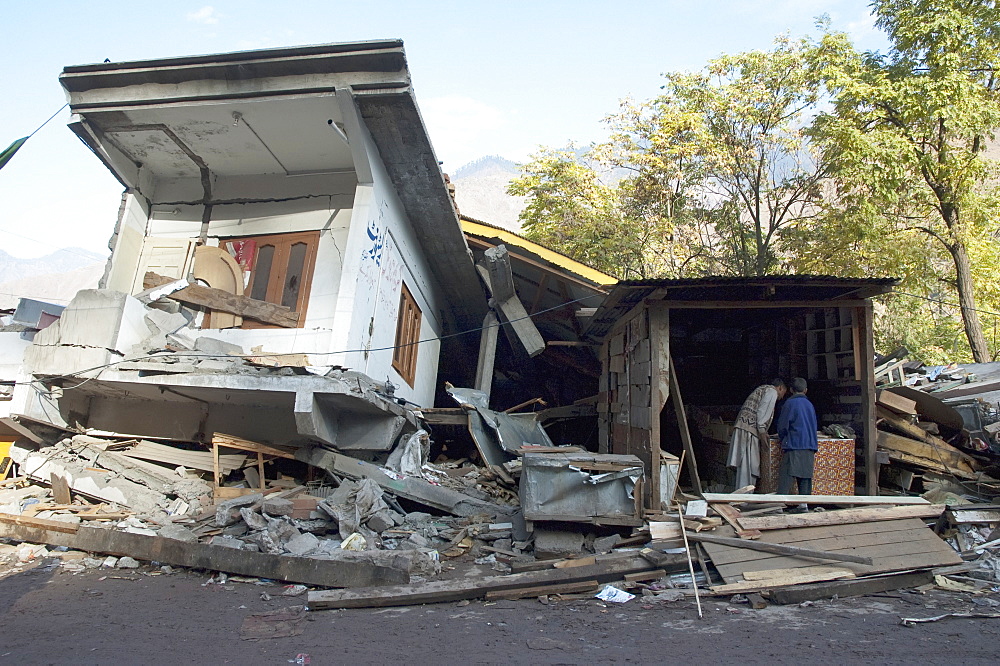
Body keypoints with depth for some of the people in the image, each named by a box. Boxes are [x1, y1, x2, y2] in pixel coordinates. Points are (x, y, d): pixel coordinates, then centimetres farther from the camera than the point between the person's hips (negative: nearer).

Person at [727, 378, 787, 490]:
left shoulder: (762, 389, 31)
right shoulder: (772, 391, 3)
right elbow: (762, 411, -10)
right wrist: (762, 431, -14)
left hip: (742, 426, 9)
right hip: (749, 429, -9)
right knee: (748, 465, -11)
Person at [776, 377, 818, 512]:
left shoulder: (790, 403, -5)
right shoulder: (810, 405, 14)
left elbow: (782, 425, -5)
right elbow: (814, 427, 20)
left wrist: (782, 439, 13)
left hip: (794, 446, -6)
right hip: (809, 447, 6)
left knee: (786, 476, -8)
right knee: (805, 476, 9)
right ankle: (804, 504, 8)